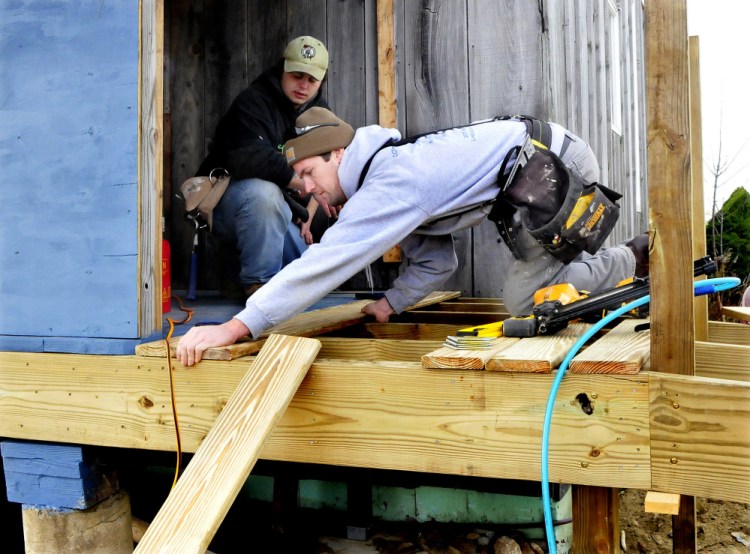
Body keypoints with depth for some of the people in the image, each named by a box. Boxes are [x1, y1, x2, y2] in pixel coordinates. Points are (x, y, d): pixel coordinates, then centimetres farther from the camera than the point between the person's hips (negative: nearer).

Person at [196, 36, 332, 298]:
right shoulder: (253, 102, -17)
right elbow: (248, 160, -35)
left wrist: (307, 218, 0)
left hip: (278, 215, 7)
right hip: (226, 201, -7)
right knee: (263, 191, -41)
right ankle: (258, 282, -23)